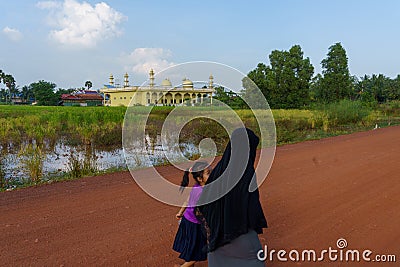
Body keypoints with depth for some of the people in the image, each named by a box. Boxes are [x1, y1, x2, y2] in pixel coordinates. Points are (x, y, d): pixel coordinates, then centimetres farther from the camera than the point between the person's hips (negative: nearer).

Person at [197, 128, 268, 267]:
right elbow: (253, 207, -22)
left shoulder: (219, 169, -3)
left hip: (218, 234, 6)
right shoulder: (247, 173, -21)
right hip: (242, 237, -6)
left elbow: (203, 201, 2)